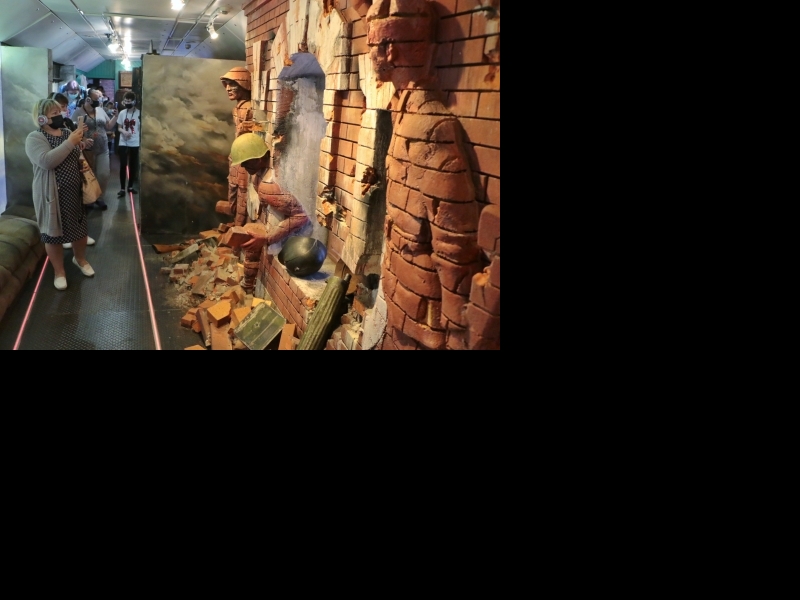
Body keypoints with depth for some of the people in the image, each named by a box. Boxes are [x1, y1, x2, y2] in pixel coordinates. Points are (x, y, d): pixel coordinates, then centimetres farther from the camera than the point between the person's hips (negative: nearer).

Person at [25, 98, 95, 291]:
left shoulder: (67, 132, 9)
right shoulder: (35, 138, -13)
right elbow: (47, 161, -30)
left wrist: (83, 164, 1)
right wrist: (70, 143, -29)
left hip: (76, 192, 6)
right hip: (53, 195, -6)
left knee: (80, 228, 17)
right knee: (54, 233, 6)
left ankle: (80, 259, 41)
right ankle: (59, 271, 21)